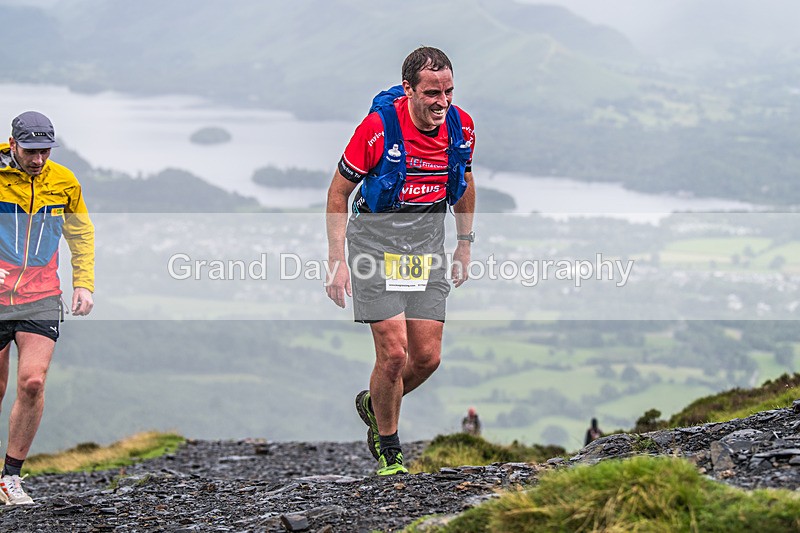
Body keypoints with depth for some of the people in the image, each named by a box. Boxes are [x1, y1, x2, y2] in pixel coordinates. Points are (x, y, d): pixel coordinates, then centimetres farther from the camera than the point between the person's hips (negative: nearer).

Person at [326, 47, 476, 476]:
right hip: (375, 235, -4)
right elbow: (338, 192, -9)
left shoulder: (462, 126, -7)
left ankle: (374, 405, 30)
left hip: (428, 237, 4)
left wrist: (465, 243, 14)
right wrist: (337, 261, -11)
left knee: (428, 356, 0)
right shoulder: (378, 127, -20)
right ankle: (387, 446, 9)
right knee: (393, 351, -12)